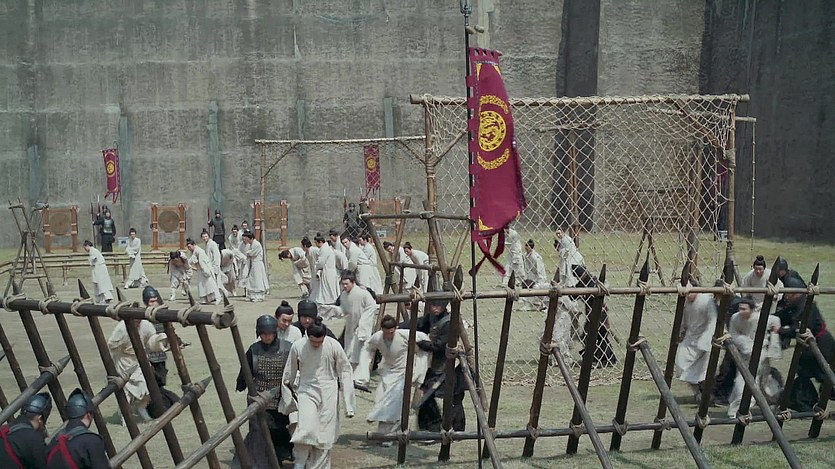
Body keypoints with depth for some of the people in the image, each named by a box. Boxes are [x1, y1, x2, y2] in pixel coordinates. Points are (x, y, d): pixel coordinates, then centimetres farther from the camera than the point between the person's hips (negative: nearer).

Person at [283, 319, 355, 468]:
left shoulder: (333, 345, -10)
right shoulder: (298, 346, -9)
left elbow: (345, 372, -3)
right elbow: (290, 372, 6)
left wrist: (349, 405, -4)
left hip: (329, 392, 1)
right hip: (307, 390, 0)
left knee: (325, 434, 1)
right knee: (306, 429, -17)